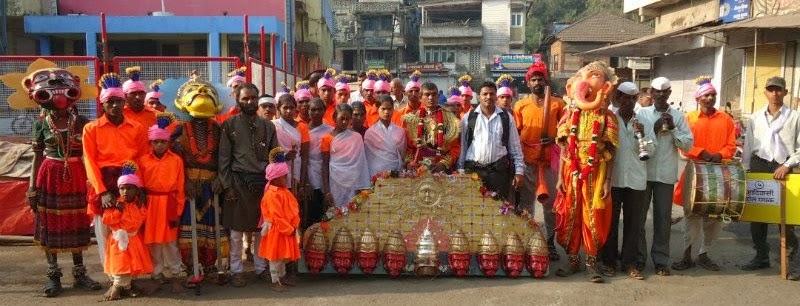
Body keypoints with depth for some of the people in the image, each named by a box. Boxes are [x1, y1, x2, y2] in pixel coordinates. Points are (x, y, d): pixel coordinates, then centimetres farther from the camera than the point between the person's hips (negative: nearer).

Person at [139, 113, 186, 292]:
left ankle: (175, 276, 12)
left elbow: (180, 188, -2)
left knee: (170, 242, 1)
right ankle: (158, 275, 22)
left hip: (169, 204, -2)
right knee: (152, 241, 9)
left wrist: (178, 212, -4)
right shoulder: (143, 161, 2)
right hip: (150, 205, 2)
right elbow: (140, 186, 3)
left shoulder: (176, 160, -2)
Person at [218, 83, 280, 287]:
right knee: (236, 230, 4)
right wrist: (227, 185, -7)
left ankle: (261, 267, 24)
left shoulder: (268, 126, 8)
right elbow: (224, 157, -1)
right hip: (238, 182, -2)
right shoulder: (230, 125, 0)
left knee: (262, 228, 10)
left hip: (263, 181, 3)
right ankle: (236, 271, 17)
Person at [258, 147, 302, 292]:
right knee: (275, 257, 3)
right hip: (276, 230, -9)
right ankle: (275, 281, 12)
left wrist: (294, 225, 3)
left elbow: (294, 209, 12)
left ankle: (282, 277, 33)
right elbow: (276, 216, -24)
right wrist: (289, 229, -19)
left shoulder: (285, 191, 7)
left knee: (284, 256, 20)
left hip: (287, 229, 9)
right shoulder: (272, 195, -22)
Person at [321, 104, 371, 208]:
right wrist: (326, 191, -6)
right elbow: (325, 165, 0)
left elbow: (362, 163, 5)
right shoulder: (327, 139, 1)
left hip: (354, 183, 1)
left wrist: (363, 187, -1)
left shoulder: (357, 137, 4)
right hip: (336, 184, -1)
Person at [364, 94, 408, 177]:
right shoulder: (370, 132, -1)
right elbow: (369, 158, 2)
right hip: (377, 174, -2)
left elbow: (402, 155, 11)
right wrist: (373, 176, -4)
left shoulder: (400, 131, 6)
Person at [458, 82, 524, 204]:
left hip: (499, 170, 1)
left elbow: (515, 147, 7)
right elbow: (462, 146, 5)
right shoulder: (468, 118, 3)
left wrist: (519, 171, 2)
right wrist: (460, 170, 3)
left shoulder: (506, 118, 5)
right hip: (473, 170, 0)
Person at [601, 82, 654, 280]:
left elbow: (651, 151, 5)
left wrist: (641, 135, -13)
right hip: (612, 179, -2)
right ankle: (609, 260, 15)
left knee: (634, 223, 5)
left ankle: (629, 261, 15)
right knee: (610, 221, 5)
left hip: (636, 181, 2)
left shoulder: (645, 123, 9)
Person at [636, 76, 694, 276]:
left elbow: (688, 144, 1)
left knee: (663, 218, 5)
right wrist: (654, 130, -13)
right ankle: (638, 257, 17)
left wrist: (673, 128, -10)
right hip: (643, 172, 0)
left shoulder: (678, 116, 6)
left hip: (666, 174, 1)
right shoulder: (642, 114, 3)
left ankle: (661, 260, 14)